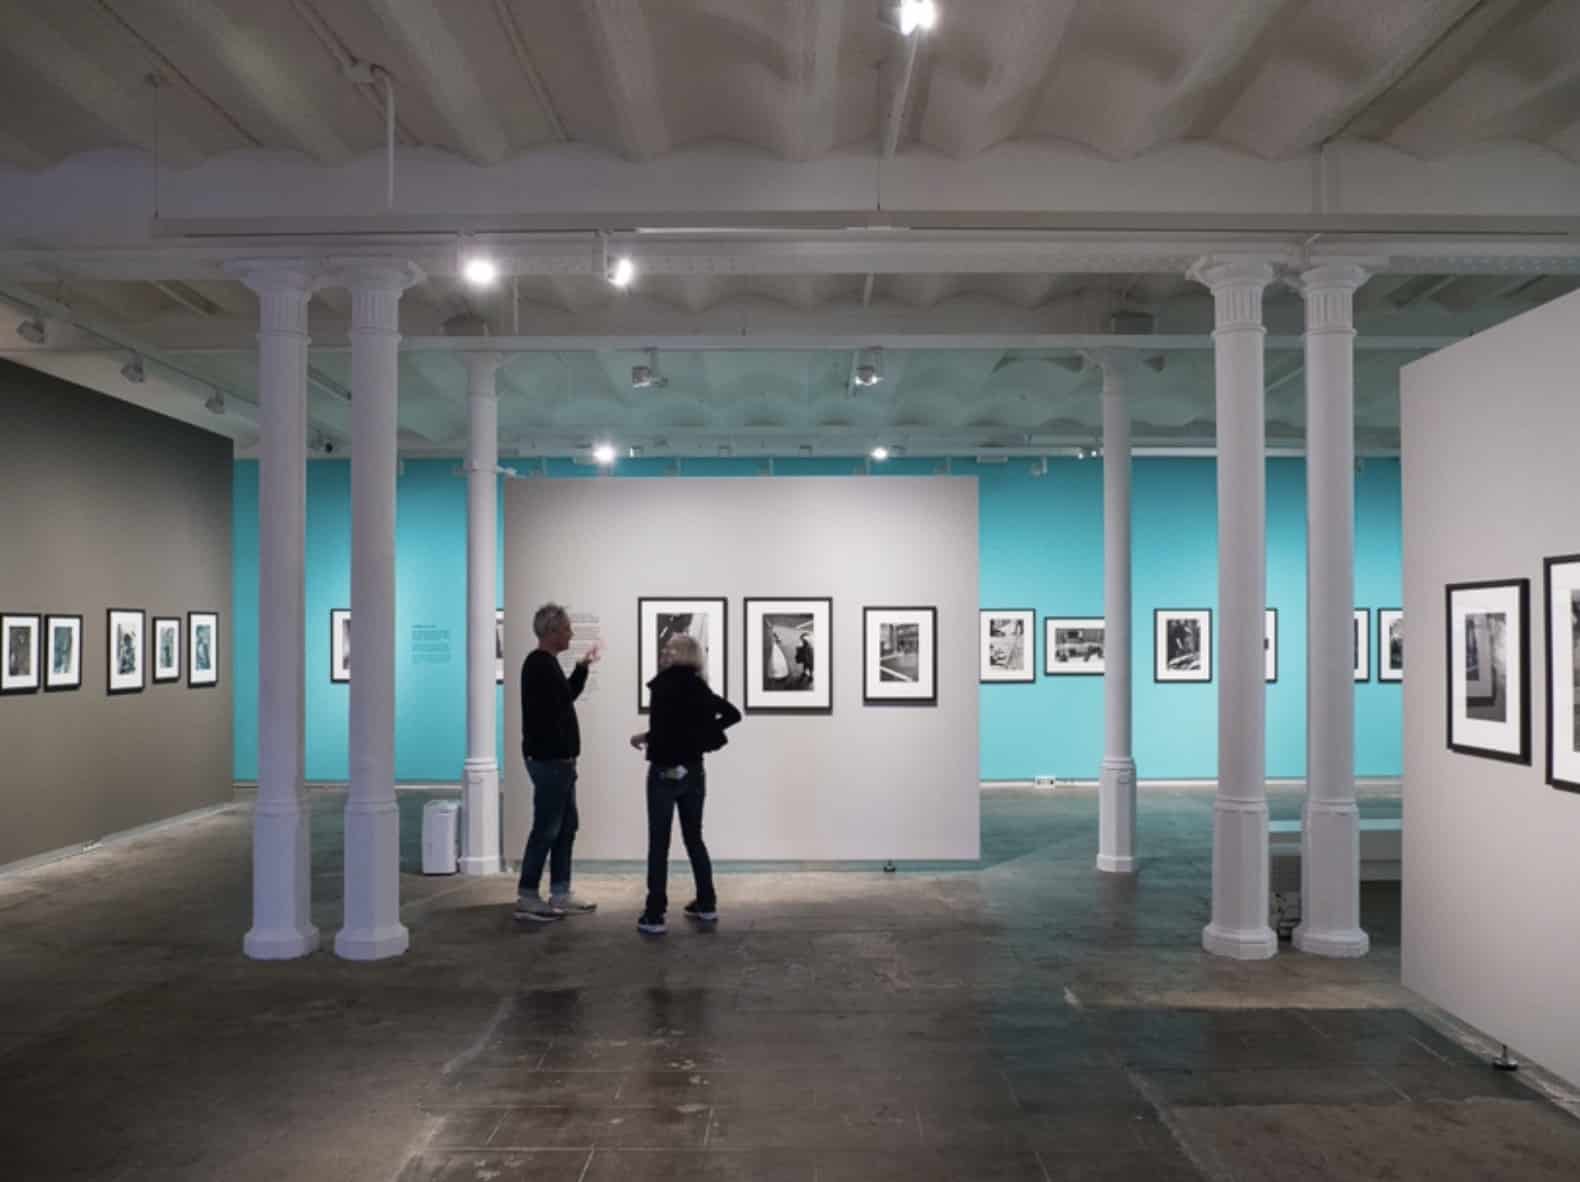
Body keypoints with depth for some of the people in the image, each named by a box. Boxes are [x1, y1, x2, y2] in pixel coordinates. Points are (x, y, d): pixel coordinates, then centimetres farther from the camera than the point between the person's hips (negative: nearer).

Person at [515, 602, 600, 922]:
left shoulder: (547, 663, 15)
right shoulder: (539, 664, -17)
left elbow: (563, 698, 26)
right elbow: (558, 706, -25)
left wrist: (582, 667, 23)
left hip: (559, 760, 11)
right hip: (548, 760, -11)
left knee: (566, 826, 13)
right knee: (546, 829, -4)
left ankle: (560, 895, 20)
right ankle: (526, 899, 4)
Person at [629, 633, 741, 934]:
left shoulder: (665, 686, -13)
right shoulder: (699, 687, 7)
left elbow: (661, 728, -24)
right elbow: (733, 714, 12)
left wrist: (644, 738, -5)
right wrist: (705, 730, 11)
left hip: (665, 771, -6)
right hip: (693, 771, 6)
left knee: (659, 843, -1)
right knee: (694, 837, 17)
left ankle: (654, 915, 0)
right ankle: (707, 904, 22)